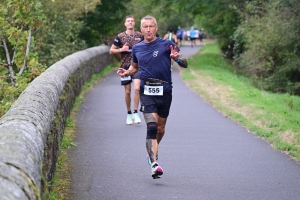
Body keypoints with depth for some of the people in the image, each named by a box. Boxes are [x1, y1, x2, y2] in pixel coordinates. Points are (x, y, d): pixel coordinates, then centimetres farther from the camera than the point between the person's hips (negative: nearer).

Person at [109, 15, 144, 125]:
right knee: (127, 91, 5)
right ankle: (129, 114, 20)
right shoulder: (120, 36, 2)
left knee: (137, 88, -16)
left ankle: (135, 113, -8)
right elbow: (111, 51, 6)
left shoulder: (140, 36, 5)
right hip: (125, 66, 0)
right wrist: (121, 49, -9)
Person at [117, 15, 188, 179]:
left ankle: (152, 152, 41)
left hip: (164, 92, 0)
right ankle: (154, 164, -25)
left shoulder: (166, 45, -2)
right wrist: (127, 72, 6)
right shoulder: (137, 48, 9)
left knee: (160, 128, 13)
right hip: (147, 92, 0)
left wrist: (177, 58, -25)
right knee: (152, 126, -17)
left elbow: (185, 64, -3)